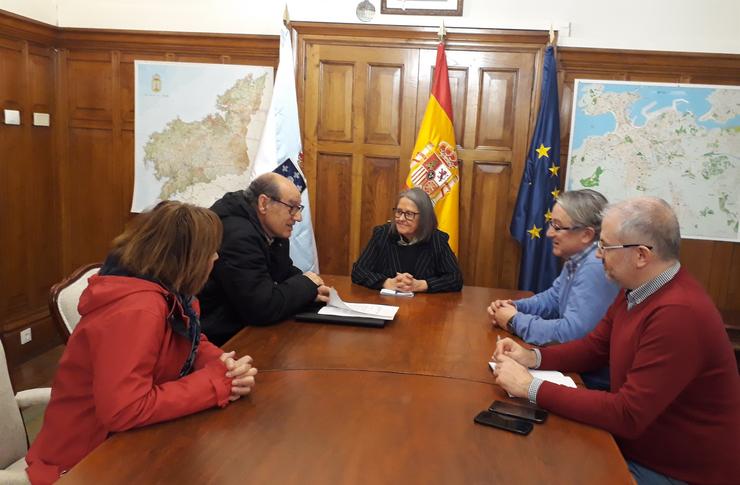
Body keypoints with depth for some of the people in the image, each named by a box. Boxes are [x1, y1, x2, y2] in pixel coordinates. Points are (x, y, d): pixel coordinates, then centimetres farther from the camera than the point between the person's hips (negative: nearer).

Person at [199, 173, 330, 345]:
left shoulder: (274, 232, 3)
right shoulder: (237, 236, -25)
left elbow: (287, 273, 16)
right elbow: (263, 308, -28)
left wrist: (310, 291, -6)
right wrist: (307, 285, -12)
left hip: (248, 327, 8)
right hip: (223, 341, -8)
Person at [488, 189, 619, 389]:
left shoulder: (596, 268, -27)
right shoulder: (577, 259, 6)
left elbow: (571, 333, -32)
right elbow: (553, 298, 19)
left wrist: (516, 321, -17)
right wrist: (514, 307, 1)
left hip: (593, 379, -8)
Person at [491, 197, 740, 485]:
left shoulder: (679, 315, -31)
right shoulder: (636, 290, 0)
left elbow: (627, 415, -30)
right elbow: (594, 347, 10)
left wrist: (530, 387, -25)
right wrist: (532, 358, -7)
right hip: (635, 443, 8)